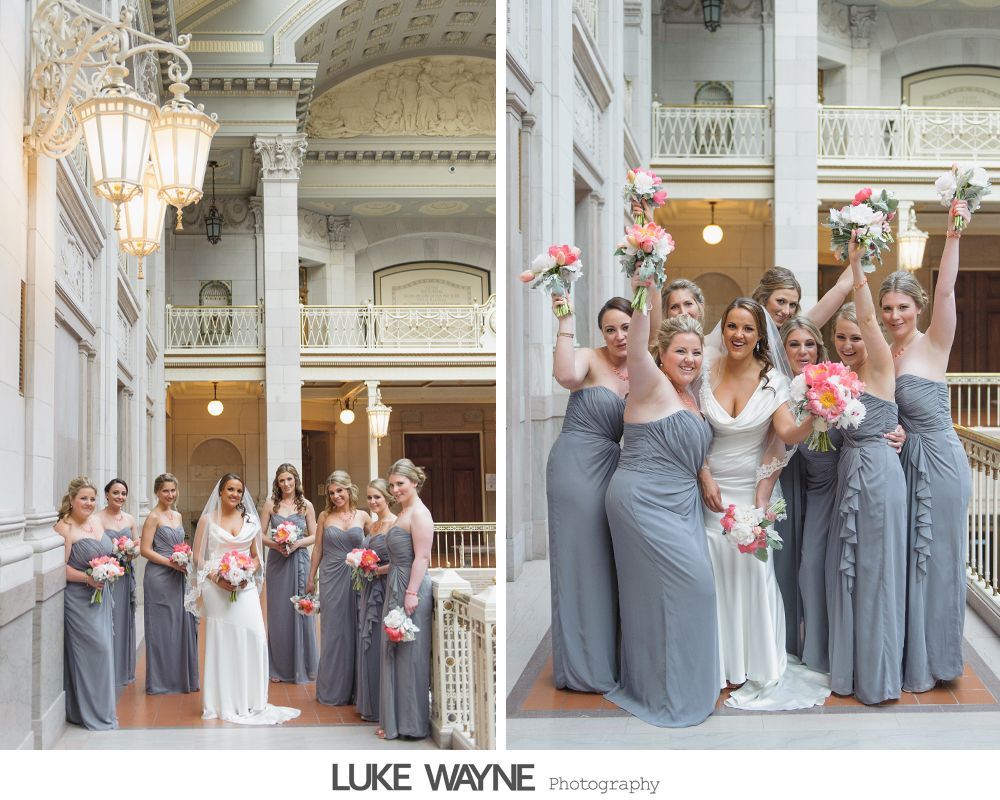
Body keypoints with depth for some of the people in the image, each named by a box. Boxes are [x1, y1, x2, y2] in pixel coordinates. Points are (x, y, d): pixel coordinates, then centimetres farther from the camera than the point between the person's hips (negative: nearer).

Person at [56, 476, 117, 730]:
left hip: (100, 597, 8)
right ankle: (92, 712, 3)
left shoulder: (96, 524, 11)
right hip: (78, 599, -8)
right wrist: (87, 578, -26)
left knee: (103, 648, 11)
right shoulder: (64, 528, -13)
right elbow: (60, 567, -17)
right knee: (95, 649, -8)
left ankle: (101, 707, 22)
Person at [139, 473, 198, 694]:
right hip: (159, 577, -7)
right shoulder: (154, 517, -8)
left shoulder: (178, 516, 14)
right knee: (162, 627, 0)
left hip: (178, 577, 7)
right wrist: (170, 563, -18)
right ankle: (160, 681, 10)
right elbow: (145, 549, -13)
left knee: (182, 624, 8)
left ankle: (182, 677, 18)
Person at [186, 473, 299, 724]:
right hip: (216, 588, -2)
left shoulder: (251, 521, 11)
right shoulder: (208, 520, 4)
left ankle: (249, 701, 3)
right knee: (220, 641, 0)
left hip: (244, 588, 2)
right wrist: (215, 577, -12)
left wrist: (246, 574, -5)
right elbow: (198, 556, 2)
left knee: (252, 637, -7)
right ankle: (222, 702, 8)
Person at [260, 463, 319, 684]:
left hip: (299, 561, -1)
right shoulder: (271, 504, 3)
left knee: (301, 611, 1)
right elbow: (261, 534, 3)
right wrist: (275, 545, -14)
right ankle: (279, 667, 14)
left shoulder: (306, 505, 2)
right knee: (278, 612, 5)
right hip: (277, 562, 1)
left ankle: (303, 666, 12)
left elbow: (314, 536, 4)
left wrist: (297, 543, -13)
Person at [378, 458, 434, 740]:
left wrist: (412, 593, -23)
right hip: (395, 587, 10)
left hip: (411, 588, -10)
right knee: (393, 653, 10)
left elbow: (422, 557, -19)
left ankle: (413, 724, 6)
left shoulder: (419, 513, -12)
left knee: (410, 654, -3)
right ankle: (395, 720, 17)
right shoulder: (403, 513, 18)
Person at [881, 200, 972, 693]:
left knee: (937, 556, 4)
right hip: (905, 460, 6)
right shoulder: (883, 355, 8)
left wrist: (953, 235, -30)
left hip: (939, 459, -6)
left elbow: (945, 290, -22)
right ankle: (910, 657, 25)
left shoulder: (933, 344, -8)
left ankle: (937, 659, 17)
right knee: (905, 556, 12)